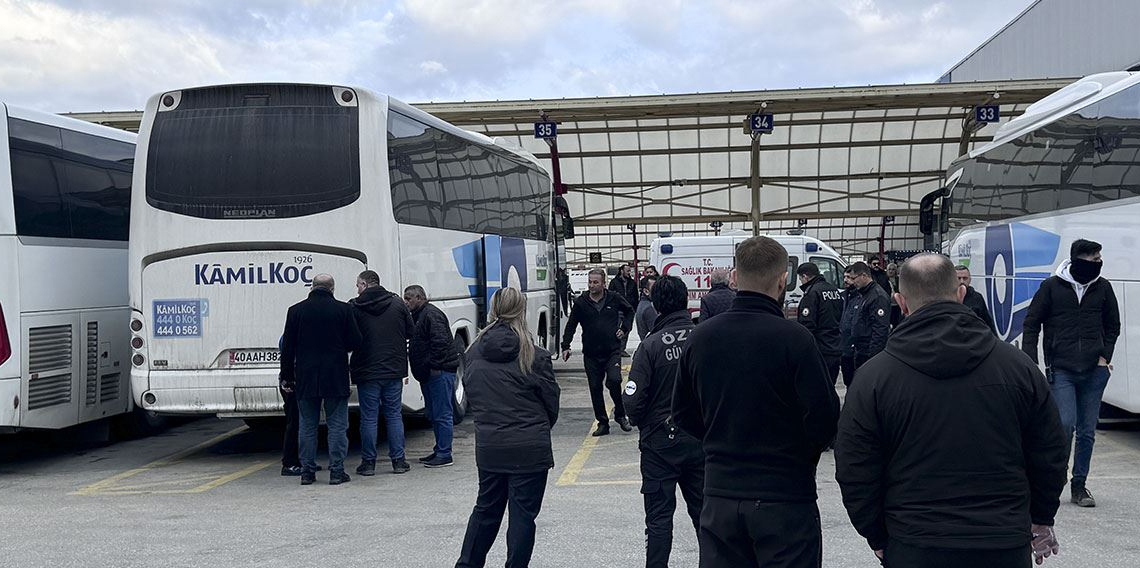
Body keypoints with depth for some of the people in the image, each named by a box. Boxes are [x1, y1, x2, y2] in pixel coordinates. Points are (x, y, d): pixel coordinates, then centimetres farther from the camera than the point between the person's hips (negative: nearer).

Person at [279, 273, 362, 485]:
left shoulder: (296, 310, 1)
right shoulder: (343, 309, -5)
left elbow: (287, 347, 3)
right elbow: (355, 343, -3)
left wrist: (286, 376, 11)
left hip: (306, 380, 2)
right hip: (336, 379, -2)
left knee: (307, 426, 10)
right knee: (337, 426, 4)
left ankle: (307, 471, 11)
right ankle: (336, 471, 3)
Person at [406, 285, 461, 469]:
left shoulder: (431, 314, -13)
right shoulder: (418, 316, 20)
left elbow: (440, 342, -22)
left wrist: (434, 366, -22)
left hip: (440, 373, -11)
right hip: (429, 373, 11)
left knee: (442, 414, -8)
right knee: (433, 414, 16)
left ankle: (444, 455, -6)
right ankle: (440, 451, 24)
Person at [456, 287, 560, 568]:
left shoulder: (473, 353, 0)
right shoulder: (534, 356, -12)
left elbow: (470, 399, 9)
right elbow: (551, 401, -3)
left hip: (488, 446, 5)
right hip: (529, 448, -5)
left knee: (486, 508, 20)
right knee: (523, 513, 5)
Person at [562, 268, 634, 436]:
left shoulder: (614, 298, 0)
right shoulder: (580, 302, 0)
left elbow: (629, 311, 19)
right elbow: (571, 325, 7)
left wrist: (624, 328, 7)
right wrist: (565, 346, -1)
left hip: (612, 351, -2)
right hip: (591, 353, 2)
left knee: (614, 380, -19)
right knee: (595, 388, 4)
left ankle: (620, 415, 3)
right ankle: (602, 423, 16)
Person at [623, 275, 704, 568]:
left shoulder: (651, 346, -16)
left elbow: (632, 400, -18)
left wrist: (644, 425, 2)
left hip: (660, 442, -3)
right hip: (702, 439, 3)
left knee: (659, 516, 5)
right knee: (703, 511, 17)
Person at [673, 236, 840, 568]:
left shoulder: (700, 338, 0)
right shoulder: (794, 338, -16)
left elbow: (683, 414, 8)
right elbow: (824, 416, -14)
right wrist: (803, 454, 5)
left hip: (720, 495, 5)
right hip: (786, 499, -4)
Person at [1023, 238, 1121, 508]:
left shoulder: (1103, 288, 5)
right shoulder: (1052, 286, -4)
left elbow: (1113, 325, 18)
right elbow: (1032, 324, 2)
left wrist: (1105, 356, 5)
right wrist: (1030, 362, -5)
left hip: (1094, 371, 3)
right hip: (1061, 370, -3)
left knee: (1087, 431, 7)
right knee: (1065, 423, -14)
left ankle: (1079, 485, 19)